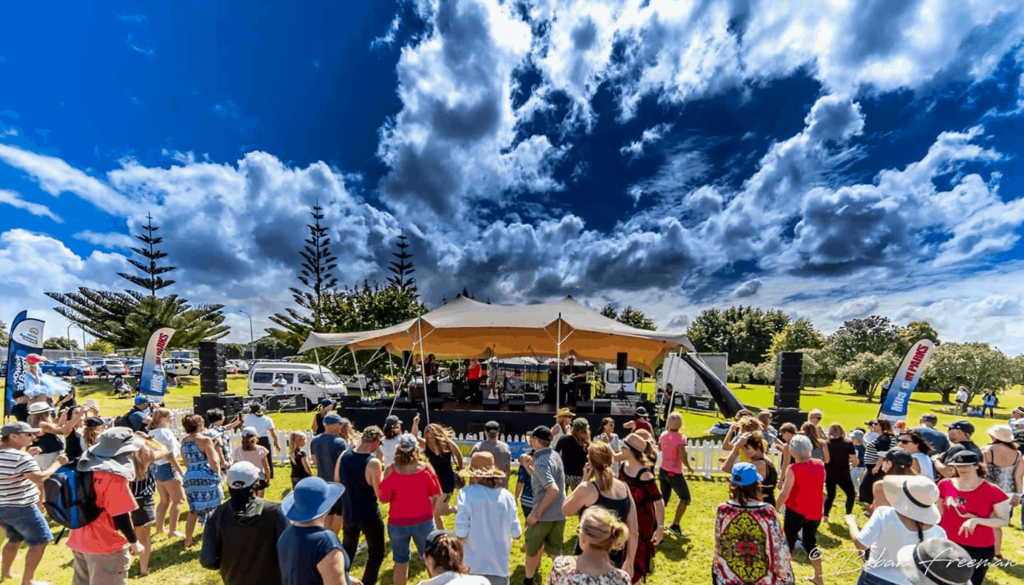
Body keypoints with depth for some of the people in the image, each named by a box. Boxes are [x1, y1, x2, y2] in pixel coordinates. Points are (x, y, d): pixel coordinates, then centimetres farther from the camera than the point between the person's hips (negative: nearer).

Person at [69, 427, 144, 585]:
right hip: (106, 546, -8)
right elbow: (120, 516, -20)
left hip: (79, 541, 8)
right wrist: (134, 542, -8)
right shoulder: (115, 476, -24)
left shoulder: (85, 467, 0)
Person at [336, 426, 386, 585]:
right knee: (376, 553, 12)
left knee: (347, 550, 28)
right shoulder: (373, 462, -25)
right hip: (369, 516, -6)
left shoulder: (344, 456, -7)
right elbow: (380, 493, -20)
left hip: (348, 514, 6)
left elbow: (337, 480, 10)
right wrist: (384, 472, -9)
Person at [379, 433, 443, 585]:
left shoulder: (391, 470, -14)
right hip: (423, 520, 1)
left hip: (398, 522, -1)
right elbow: (437, 494, -1)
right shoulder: (425, 467, -10)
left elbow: (384, 498, -9)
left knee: (401, 561, 17)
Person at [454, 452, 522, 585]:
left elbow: (461, 533, -17)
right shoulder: (506, 495, -4)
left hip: (473, 566, -2)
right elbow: (516, 533, 1)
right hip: (500, 566, 2)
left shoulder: (466, 494, -13)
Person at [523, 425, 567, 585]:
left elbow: (553, 489, -32)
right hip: (559, 513, 7)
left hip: (544, 514, -6)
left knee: (531, 548, 16)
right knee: (555, 550, 18)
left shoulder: (540, 462, -22)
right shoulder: (555, 455, 2)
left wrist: (536, 513, -26)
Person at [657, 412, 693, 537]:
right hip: (674, 473, -6)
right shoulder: (681, 437, -18)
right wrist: (689, 467, -11)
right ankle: (675, 525, 8)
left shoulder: (664, 435, 1)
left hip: (663, 470, 6)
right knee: (685, 498, 11)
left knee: (664, 498, 19)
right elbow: (682, 455, -29)